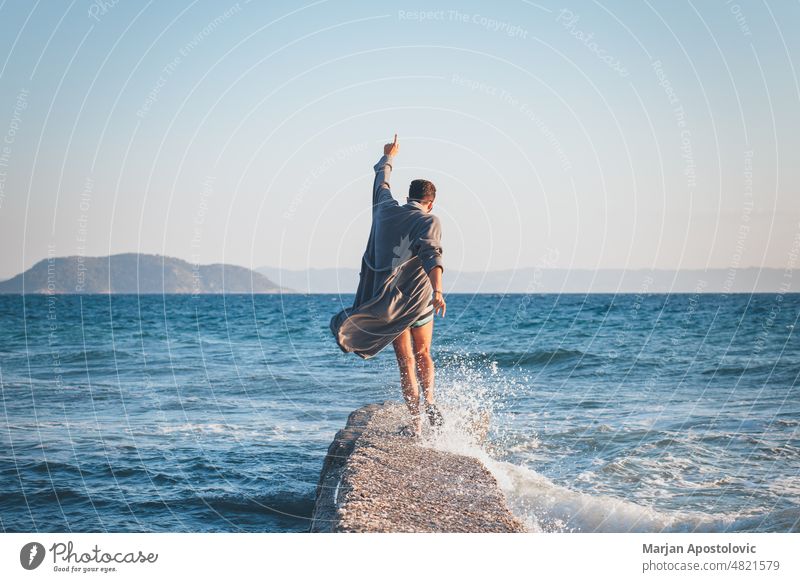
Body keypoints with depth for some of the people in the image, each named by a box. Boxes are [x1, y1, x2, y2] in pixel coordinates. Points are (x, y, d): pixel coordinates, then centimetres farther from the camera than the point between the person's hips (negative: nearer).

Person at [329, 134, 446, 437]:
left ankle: (415, 421, -4)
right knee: (423, 354, 18)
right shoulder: (429, 221, -2)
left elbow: (380, 183, 31)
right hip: (420, 297, -2)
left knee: (405, 361, 4)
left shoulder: (386, 208, 9)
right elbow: (432, 254, -20)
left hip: (388, 299, 2)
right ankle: (429, 399, -6)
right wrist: (438, 291, -33)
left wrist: (388, 157, 49)